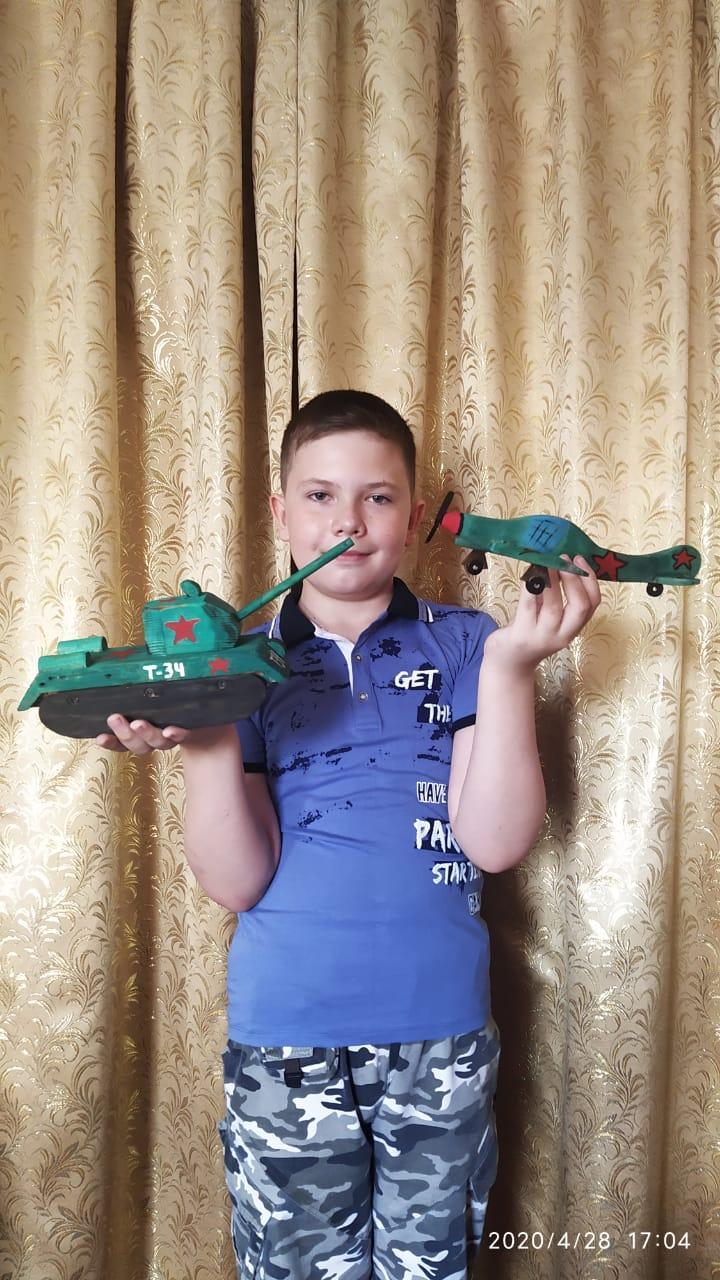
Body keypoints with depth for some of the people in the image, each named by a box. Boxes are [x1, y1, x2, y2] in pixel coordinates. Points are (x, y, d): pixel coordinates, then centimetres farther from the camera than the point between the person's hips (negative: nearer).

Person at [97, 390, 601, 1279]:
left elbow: (496, 844, -10)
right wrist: (203, 742, -22)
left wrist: (510, 667, -18)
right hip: (284, 1042, 0)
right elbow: (237, 883, -6)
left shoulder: (463, 646, -1)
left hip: (439, 1035, 1)